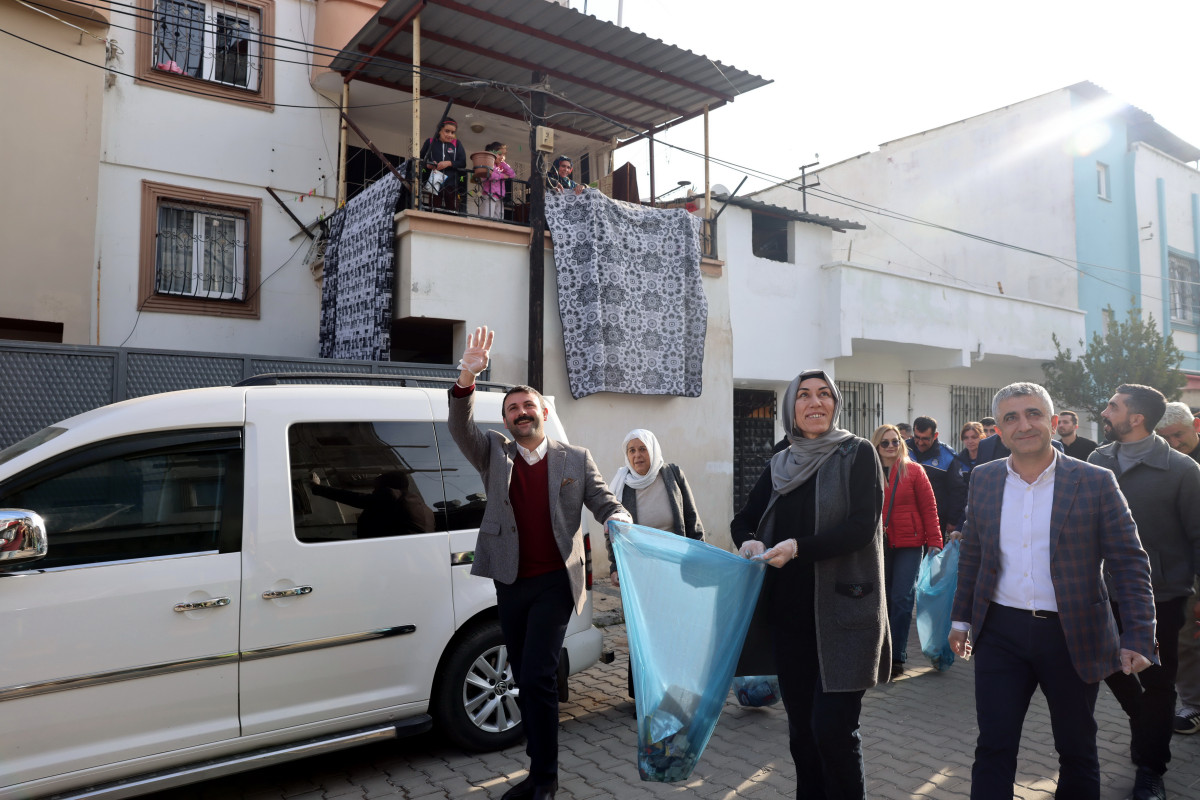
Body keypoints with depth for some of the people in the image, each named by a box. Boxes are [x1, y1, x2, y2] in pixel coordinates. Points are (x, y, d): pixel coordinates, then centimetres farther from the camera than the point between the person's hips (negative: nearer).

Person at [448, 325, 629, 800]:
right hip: (510, 584, 3)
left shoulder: (575, 460, 3)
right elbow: (461, 428, -12)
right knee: (526, 680, 13)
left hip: (554, 583, -3)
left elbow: (605, 504, 5)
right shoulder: (494, 455, 5)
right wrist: (467, 378, -29)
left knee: (537, 677, -11)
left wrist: (618, 520, -20)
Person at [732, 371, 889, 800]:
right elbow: (743, 521, 16)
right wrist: (749, 543, -6)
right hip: (788, 612, 5)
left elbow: (862, 526, -13)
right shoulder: (780, 465, 11)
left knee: (833, 727, -7)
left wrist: (798, 547, -23)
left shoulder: (857, 454, -2)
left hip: (842, 611, -4)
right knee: (801, 728, 13)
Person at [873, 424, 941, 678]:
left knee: (901, 598, -5)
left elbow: (929, 507, 0)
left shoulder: (913, 470, 1)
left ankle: (897, 657, 2)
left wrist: (934, 541, -6)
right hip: (878, 544, 2)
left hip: (909, 544, -2)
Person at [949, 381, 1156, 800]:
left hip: (1073, 637, -1)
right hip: (1000, 634, 2)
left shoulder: (1095, 482, -7)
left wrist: (1138, 637, -13)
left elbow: (1129, 562, -6)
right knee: (993, 748, 5)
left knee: (1077, 751, 16)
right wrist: (961, 617, 11)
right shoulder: (983, 479, 2)